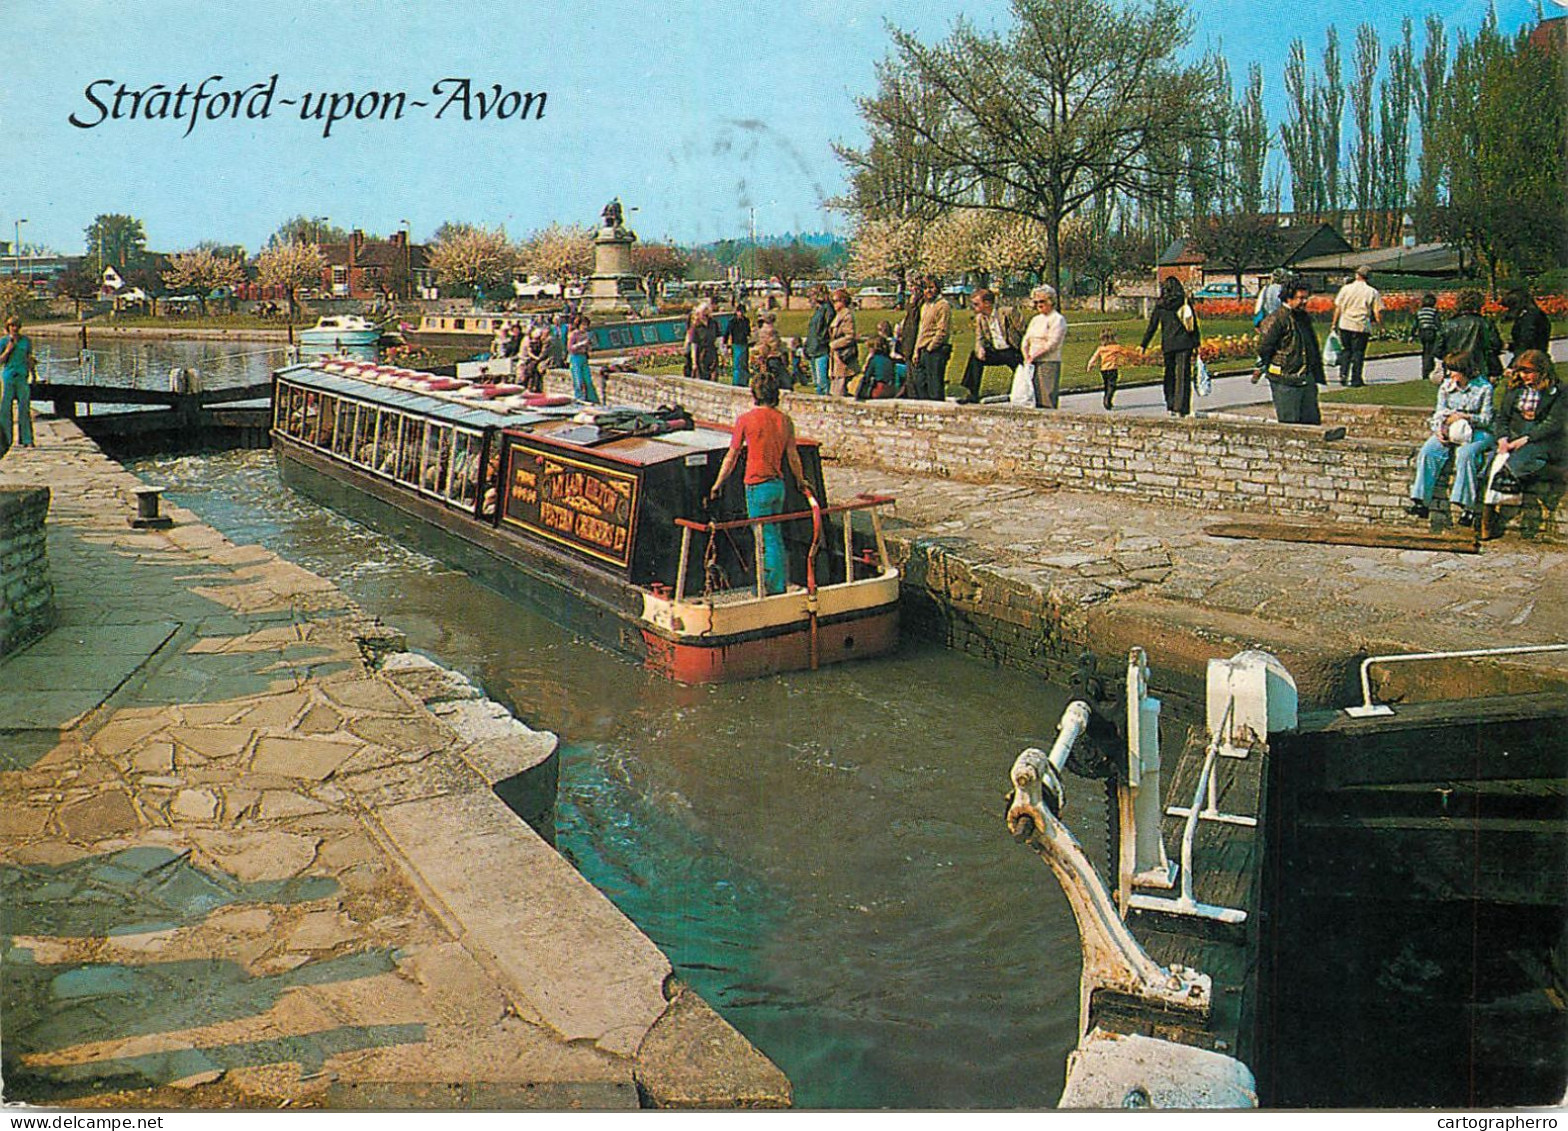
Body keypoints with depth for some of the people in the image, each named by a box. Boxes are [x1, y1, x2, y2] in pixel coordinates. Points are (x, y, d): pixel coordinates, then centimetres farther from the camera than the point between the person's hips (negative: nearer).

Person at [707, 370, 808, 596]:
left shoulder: (746, 419, -9)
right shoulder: (785, 420, 3)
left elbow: (732, 456, -4)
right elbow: (792, 456, 10)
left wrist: (718, 484, 7)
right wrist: (800, 481, 26)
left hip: (757, 486, -5)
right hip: (779, 484, 5)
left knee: (767, 540, 0)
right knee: (775, 535, 18)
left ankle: (775, 589, 4)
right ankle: (783, 582, 25)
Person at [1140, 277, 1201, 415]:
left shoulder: (1160, 305, 0)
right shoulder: (1185, 302, -1)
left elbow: (1152, 327, 2)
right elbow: (1194, 322, 1)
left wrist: (1143, 345, 9)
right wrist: (1196, 343, 7)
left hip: (1168, 344, 1)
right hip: (1185, 343, 0)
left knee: (1170, 374, 14)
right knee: (1183, 375, 0)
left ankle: (1170, 405, 11)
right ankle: (1181, 408, -6)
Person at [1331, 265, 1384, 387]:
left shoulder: (1346, 288, 3)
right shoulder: (1372, 292, 0)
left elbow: (1338, 308, 4)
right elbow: (1377, 312, -3)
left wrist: (1334, 324, 11)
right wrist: (1381, 326, 8)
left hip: (1345, 325, 1)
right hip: (1362, 327, -1)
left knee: (1345, 351, 14)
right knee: (1358, 353, 5)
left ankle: (1343, 375, 0)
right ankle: (1356, 380, 4)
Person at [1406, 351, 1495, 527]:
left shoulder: (1484, 388, -2)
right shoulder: (1446, 386, 10)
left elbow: (1486, 419, -4)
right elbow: (1439, 413, 10)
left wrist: (1464, 417, -19)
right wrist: (1438, 429, -9)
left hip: (1477, 433, -4)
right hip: (1448, 432, 4)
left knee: (1465, 454, -36)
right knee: (1427, 452, -24)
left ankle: (1467, 507, -34)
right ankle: (1421, 502, -28)